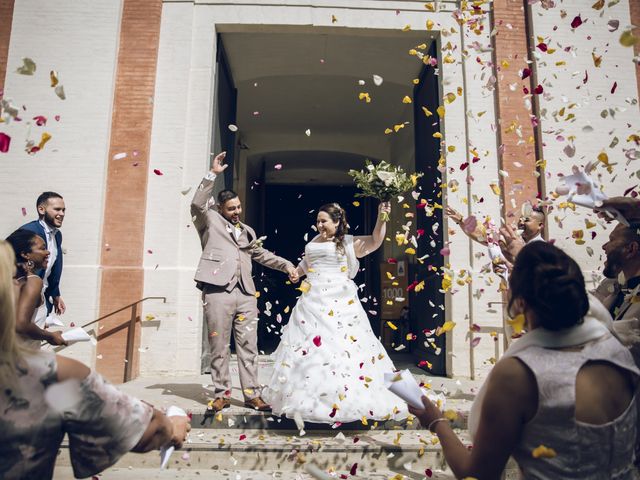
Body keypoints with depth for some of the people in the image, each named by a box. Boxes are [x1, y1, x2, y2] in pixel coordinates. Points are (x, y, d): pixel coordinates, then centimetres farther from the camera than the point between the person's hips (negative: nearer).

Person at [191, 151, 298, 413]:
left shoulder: (247, 231, 24)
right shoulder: (210, 221, 10)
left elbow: (261, 254, 33)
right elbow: (198, 204, -8)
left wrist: (286, 264, 26)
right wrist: (212, 174, -10)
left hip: (245, 294, 4)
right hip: (218, 292, -4)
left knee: (248, 346, 5)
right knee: (219, 347, 3)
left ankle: (252, 394, 12)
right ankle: (222, 394, 16)